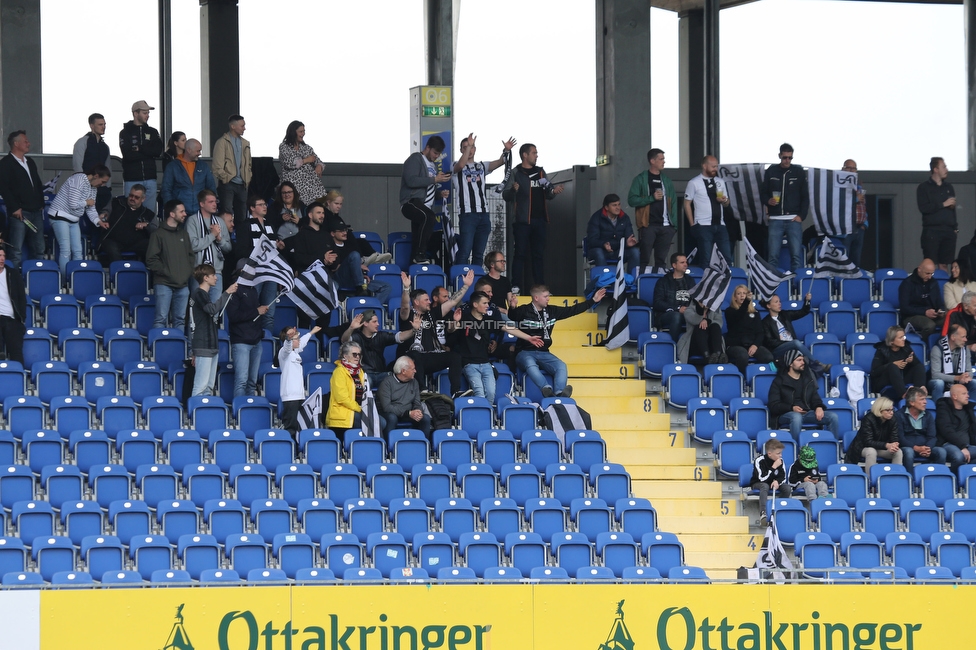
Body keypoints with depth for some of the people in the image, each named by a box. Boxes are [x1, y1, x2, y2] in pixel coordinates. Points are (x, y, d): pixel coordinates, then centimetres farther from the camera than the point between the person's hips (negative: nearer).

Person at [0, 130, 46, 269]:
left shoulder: (29, 162, 19)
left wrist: (41, 204, 13)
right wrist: (14, 208, -16)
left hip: (36, 211, 7)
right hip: (19, 212, -7)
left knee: (39, 250, 8)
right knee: (16, 251, -7)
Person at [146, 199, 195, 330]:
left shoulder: (184, 234, 17)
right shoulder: (159, 234, -1)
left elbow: (190, 256, 23)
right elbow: (151, 259, -6)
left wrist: (188, 272, 8)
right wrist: (165, 272, -11)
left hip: (182, 285, 6)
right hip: (164, 284, -6)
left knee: (180, 319, 6)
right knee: (161, 318, -8)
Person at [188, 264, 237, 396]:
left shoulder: (203, 294, 21)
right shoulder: (199, 294, -9)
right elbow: (212, 309, -28)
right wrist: (227, 293, -24)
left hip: (211, 346, 10)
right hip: (203, 346, -10)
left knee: (209, 386, 8)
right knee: (201, 385, -12)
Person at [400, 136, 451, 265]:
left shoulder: (433, 165, 24)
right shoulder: (415, 159, -3)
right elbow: (411, 181, -18)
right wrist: (435, 179, -17)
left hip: (426, 207, 9)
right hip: (411, 202, -9)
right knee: (429, 217, -34)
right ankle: (419, 255, -32)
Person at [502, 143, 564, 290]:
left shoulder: (540, 173, 15)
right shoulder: (516, 173, -1)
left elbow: (548, 194, 16)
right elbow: (505, 195, -6)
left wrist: (554, 191, -6)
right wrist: (513, 190, -28)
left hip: (540, 221, 5)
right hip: (523, 221, -5)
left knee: (539, 255, 6)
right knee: (521, 254, -7)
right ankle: (517, 287, -6)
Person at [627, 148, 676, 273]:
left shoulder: (666, 180, 16)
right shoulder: (641, 179, 1)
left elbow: (673, 202, 16)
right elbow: (631, 200, -6)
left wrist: (675, 223, 6)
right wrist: (651, 198, -15)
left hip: (665, 225, 4)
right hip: (648, 225, -4)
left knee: (661, 260, 6)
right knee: (644, 260, -6)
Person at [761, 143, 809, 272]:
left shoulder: (798, 172, 6)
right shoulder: (771, 171, 8)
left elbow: (805, 196, 6)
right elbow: (762, 192, 13)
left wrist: (801, 216, -4)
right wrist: (768, 201, -9)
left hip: (793, 219, -1)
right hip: (775, 220, 1)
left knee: (796, 254, -8)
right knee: (773, 255, -3)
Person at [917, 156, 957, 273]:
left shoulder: (949, 187, 16)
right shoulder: (924, 187, 1)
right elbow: (923, 208, -11)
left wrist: (955, 227, 10)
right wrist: (943, 204, -10)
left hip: (948, 231, 4)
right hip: (932, 231, -4)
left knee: (944, 264, 3)